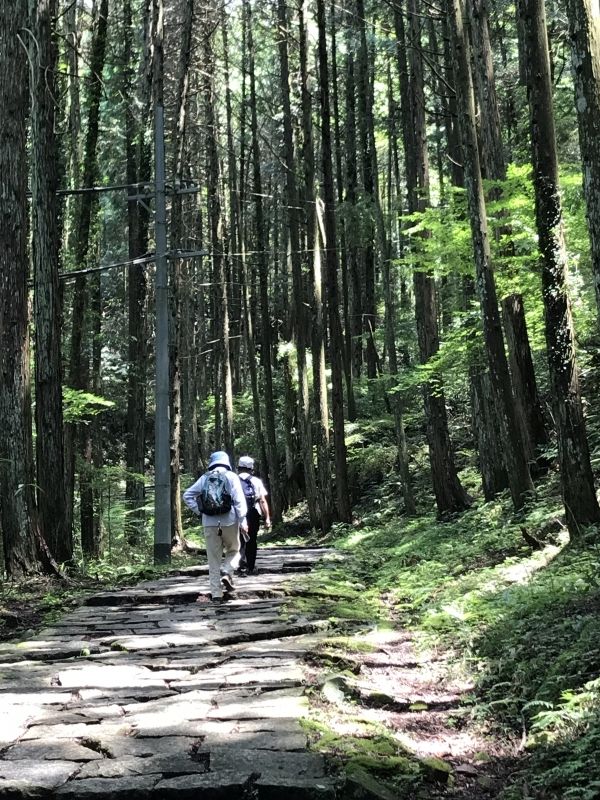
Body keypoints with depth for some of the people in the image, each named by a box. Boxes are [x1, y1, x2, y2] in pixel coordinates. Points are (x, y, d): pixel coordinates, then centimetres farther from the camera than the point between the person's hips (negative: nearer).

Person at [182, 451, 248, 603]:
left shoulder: (204, 478, 9)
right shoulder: (231, 476, 0)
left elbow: (187, 495, 7)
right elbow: (239, 500, -8)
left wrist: (199, 511, 7)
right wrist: (243, 522, -7)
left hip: (209, 523, 2)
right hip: (229, 521, -2)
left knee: (214, 559, 7)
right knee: (233, 551, 20)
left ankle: (216, 594, 6)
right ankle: (226, 573, -6)